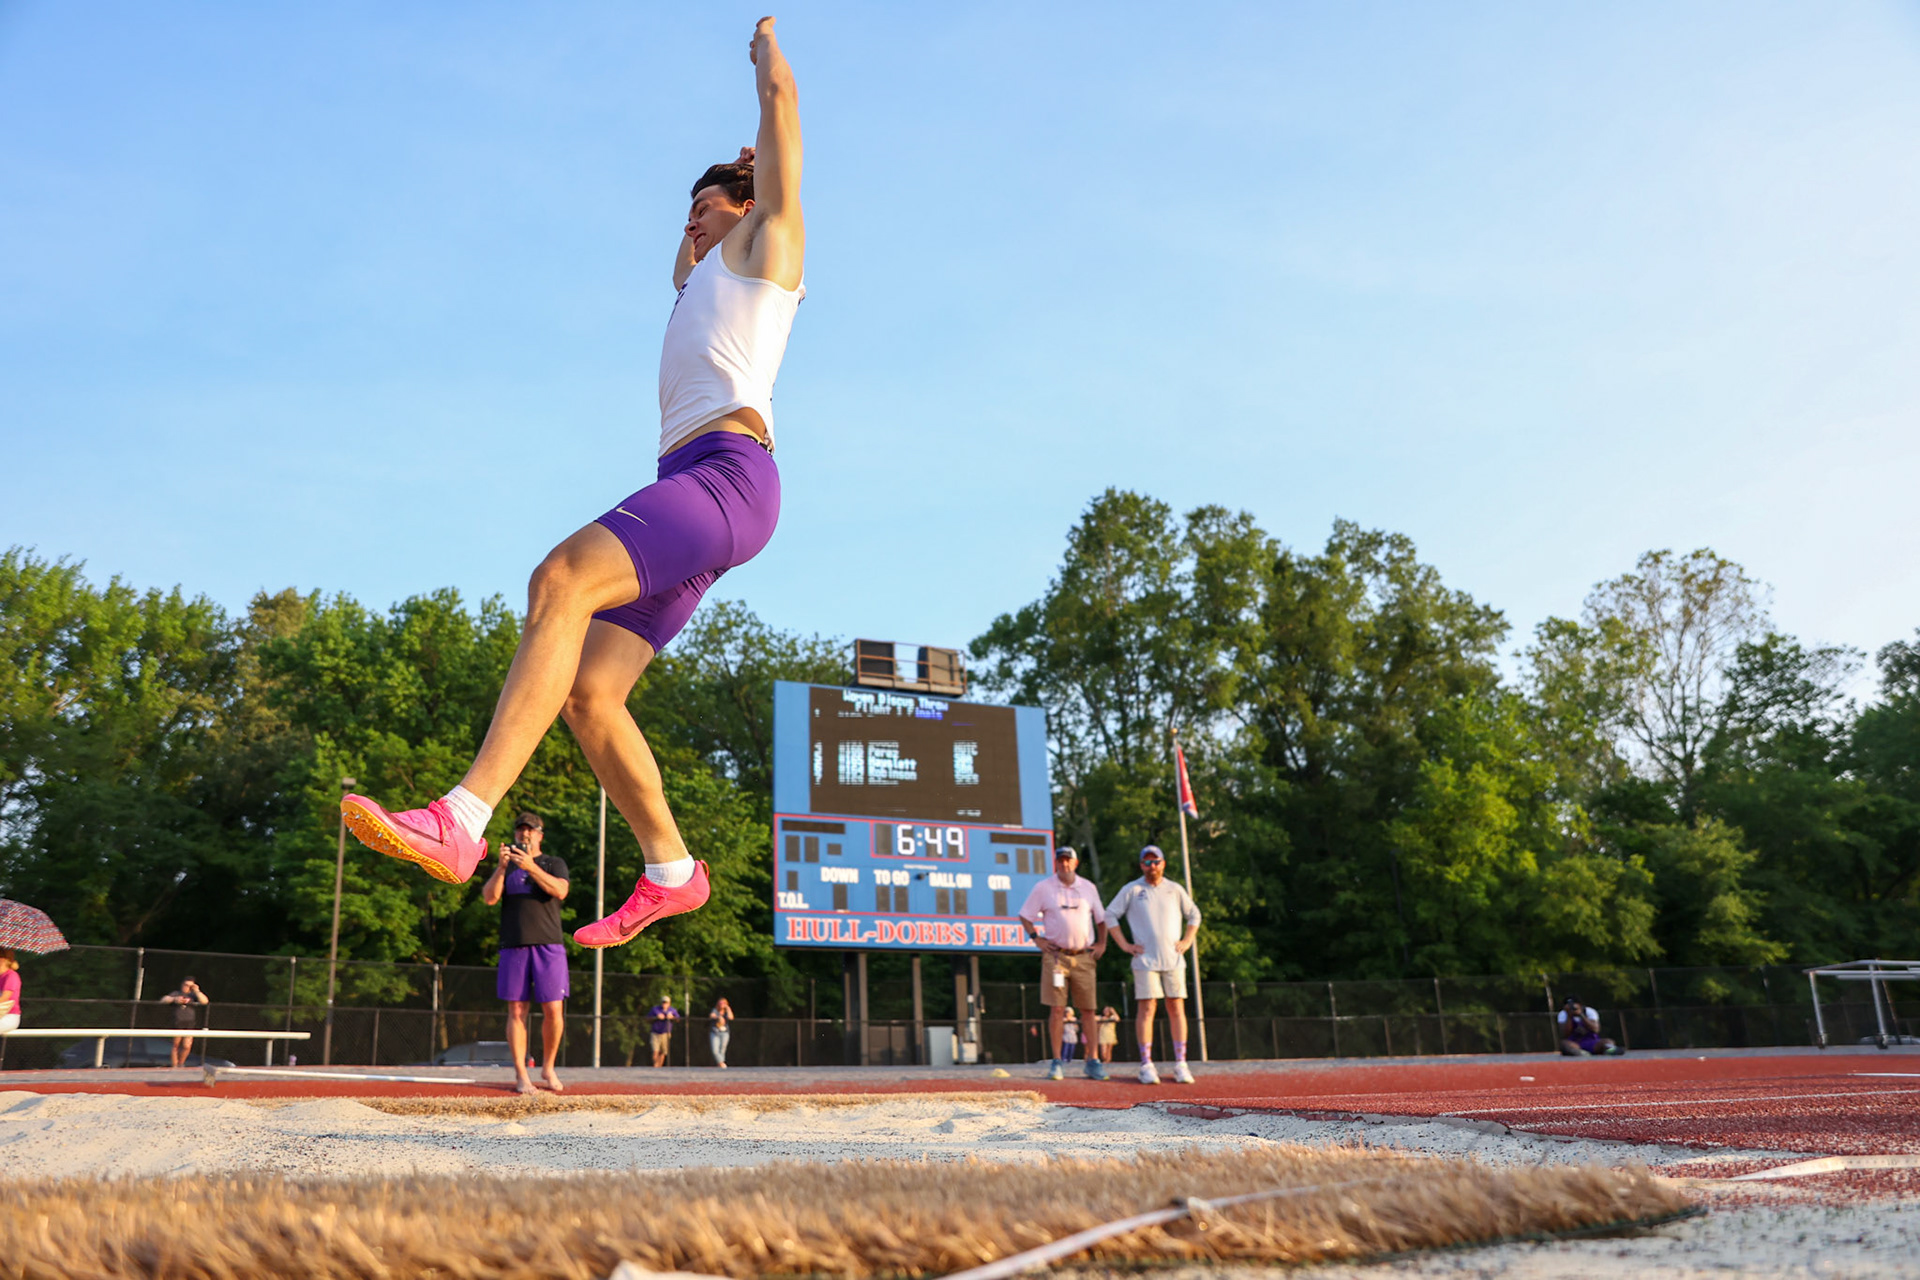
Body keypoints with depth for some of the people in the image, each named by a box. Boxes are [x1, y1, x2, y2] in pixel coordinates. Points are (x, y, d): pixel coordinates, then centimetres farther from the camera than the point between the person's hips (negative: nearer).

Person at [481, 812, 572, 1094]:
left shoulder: (554, 863, 12)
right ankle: (521, 1074, 3)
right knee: (516, 1011, -1)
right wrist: (501, 867, -13)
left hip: (549, 945, -1)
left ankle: (548, 1068, 11)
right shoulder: (505, 866, 17)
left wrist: (531, 867, -19)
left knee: (553, 1010, -5)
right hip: (514, 946, 1)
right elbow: (489, 898, 2)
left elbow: (560, 891, -8)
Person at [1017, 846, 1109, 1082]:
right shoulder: (1043, 888, 4)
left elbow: (1101, 918, 20)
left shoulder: (1088, 888, 11)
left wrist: (1102, 943, 9)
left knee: (1088, 1010, 3)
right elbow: (1025, 915, 9)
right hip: (1055, 955, -2)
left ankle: (1093, 1061, 9)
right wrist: (1037, 938, -3)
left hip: (1084, 957, 2)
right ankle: (1057, 1061, 0)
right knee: (1057, 1009, -5)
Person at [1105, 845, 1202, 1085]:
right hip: (1145, 959, -3)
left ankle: (1180, 1063, 6)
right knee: (1146, 1008, -6)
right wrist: (1124, 944, -2)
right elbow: (1110, 915, 5)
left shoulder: (1175, 890, 12)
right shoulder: (1131, 890, 3)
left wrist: (1187, 941, 9)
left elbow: (1194, 915, 22)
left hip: (1173, 958, 3)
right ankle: (1146, 1065, -3)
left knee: (1177, 1008, 1)